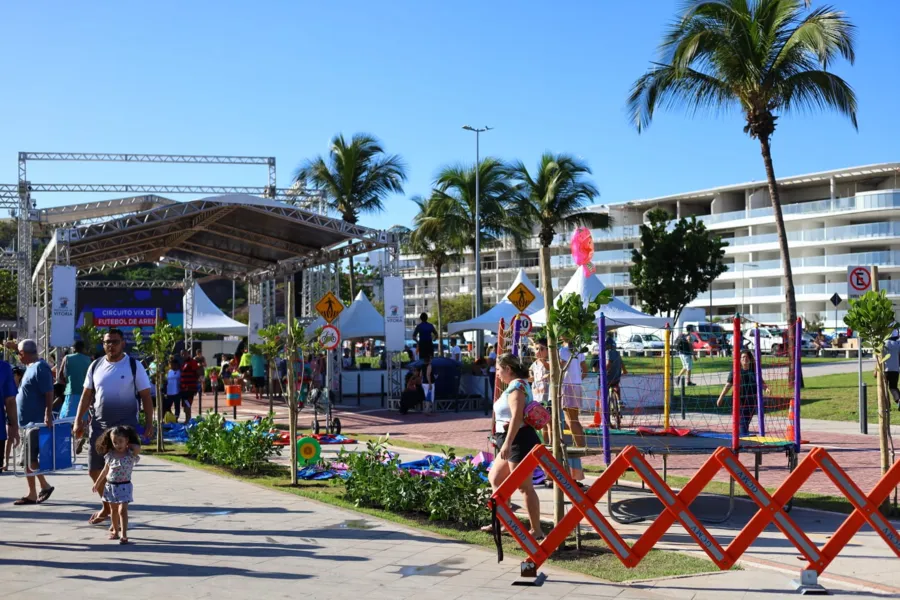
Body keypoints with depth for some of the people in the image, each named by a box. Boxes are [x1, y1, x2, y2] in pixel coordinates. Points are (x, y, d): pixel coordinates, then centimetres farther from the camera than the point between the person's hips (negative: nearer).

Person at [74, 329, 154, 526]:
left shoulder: (134, 366, -4)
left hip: (125, 426, -4)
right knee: (94, 470, 8)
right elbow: (86, 395, 11)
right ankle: (107, 506, 29)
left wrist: (149, 423, -9)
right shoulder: (95, 366, 7)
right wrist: (78, 420, 4)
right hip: (98, 425, 4)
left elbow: (145, 396, -4)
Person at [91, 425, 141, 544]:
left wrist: (128, 445, -14)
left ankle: (124, 535, -14)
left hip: (124, 486, -4)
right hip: (110, 485, 4)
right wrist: (97, 483, 18)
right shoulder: (110, 454, 0)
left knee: (122, 510, -12)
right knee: (114, 510, 17)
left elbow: (138, 449, -32)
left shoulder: (131, 454, -10)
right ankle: (115, 531, 32)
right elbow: (105, 470, 12)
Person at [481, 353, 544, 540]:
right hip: (514, 442, 11)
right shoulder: (517, 385, 18)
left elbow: (517, 416, -24)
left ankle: (536, 530, -2)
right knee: (494, 478, 18)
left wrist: (507, 444, -28)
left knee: (524, 487, -7)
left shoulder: (516, 386, -14)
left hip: (519, 441, -11)